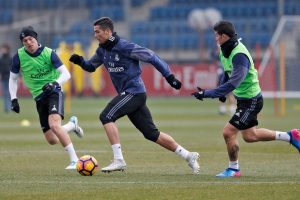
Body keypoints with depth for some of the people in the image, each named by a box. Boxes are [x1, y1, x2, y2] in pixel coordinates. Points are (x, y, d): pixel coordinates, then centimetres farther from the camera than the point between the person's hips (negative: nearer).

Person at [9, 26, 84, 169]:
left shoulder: (48, 53, -11)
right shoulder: (19, 56, -4)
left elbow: (66, 74, -13)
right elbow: (13, 78, 9)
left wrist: (55, 83, -32)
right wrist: (14, 99, 1)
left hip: (53, 92, -4)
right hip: (39, 97, 4)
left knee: (54, 124, -31)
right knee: (52, 140, 3)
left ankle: (74, 160, -24)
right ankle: (72, 124, 36)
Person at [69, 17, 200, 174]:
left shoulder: (126, 47, -15)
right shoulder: (102, 50, 9)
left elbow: (151, 57, -12)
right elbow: (91, 66, 22)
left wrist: (169, 76, -13)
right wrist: (80, 61, 0)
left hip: (134, 92, -8)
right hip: (126, 94, 8)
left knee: (106, 116, -19)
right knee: (151, 134, 9)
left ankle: (118, 160, -19)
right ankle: (188, 156, 16)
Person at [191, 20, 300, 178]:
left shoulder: (239, 55, -29)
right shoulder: (225, 51, 0)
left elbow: (233, 83, -37)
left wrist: (207, 94, -37)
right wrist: (221, 93, 18)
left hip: (251, 101, -10)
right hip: (243, 99, 10)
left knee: (228, 132, -11)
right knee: (249, 136, 20)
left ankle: (233, 169, 7)